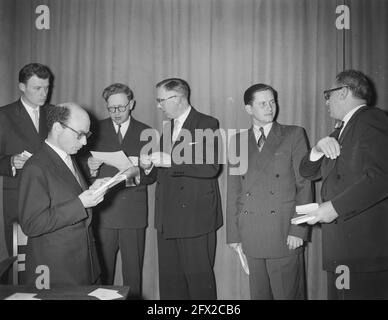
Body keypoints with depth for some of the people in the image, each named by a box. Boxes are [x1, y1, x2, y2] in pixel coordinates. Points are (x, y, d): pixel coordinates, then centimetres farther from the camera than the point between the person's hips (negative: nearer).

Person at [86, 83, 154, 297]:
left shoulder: (145, 133, 7)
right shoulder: (96, 130, 6)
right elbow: (86, 168, 5)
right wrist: (91, 169, -18)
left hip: (134, 213, 0)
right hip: (103, 212, 0)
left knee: (133, 270, 5)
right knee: (102, 269, 2)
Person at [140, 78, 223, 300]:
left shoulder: (207, 124, -6)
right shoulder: (168, 127, 17)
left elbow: (211, 167, -19)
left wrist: (170, 161, -21)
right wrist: (149, 167, 0)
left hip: (196, 217, -7)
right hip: (168, 219, 7)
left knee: (199, 279, 0)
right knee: (170, 280, 11)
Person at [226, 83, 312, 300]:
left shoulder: (294, 135, 4)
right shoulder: (238, 141, 12)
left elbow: (304, 184, 0)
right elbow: (234, 190, 11)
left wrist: (299, 230, -8)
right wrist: (233, 233, 6)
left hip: (285, 233, -2)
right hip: (251, 236, 3)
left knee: (287, 293, 2)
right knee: (258, 294, 10)